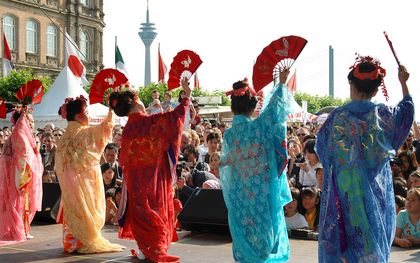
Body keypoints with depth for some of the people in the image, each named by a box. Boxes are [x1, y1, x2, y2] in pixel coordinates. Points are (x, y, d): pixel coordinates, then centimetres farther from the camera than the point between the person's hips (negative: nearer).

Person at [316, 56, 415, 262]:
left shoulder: (339, 115, -10)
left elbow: (322, 147, 2)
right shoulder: (383, 113, -3)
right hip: (377, 188, 2)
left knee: (348, 236, 4)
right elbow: (407, 109, 19)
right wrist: (403, 83, 30)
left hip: (345, 188, -2)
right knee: (374, 235, 11)